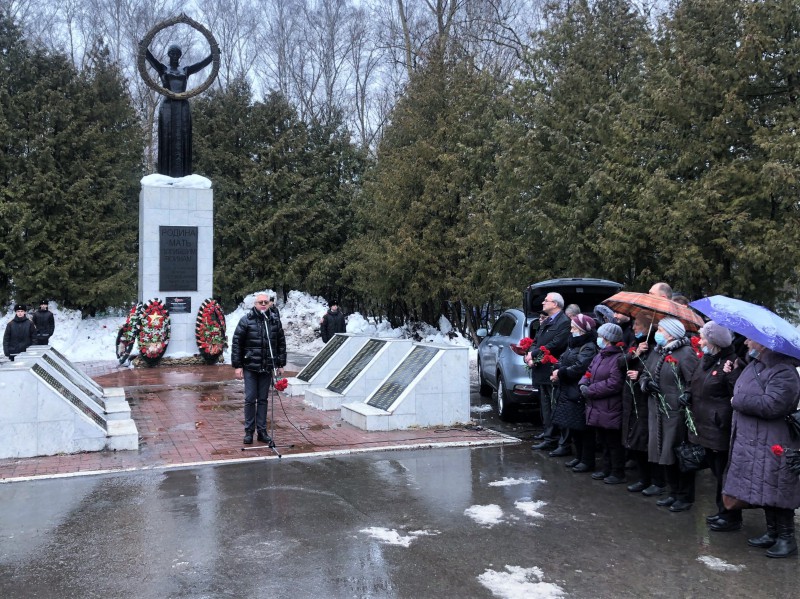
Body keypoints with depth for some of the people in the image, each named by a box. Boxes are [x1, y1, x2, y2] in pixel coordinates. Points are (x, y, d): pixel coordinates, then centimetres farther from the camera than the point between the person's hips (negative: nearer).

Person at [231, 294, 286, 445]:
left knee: (263, 399, 9)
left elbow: (281, 344, 12)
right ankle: (249, 431, 12)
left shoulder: (275, 321, 5)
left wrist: (280, 364, 9)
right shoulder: (246, 320, -5)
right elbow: (236, 343, -4)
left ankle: (262, 431, 17)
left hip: (267, 368, 3)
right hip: (250, 367, -3)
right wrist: (237, 366, -7)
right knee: (250, 399, 2)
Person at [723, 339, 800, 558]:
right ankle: (772, 533, 29)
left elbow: (771, 405, -29)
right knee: (763, 489, 16)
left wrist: (738, 401, -17)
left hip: (773, 445, -9)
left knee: (776, 490, -1)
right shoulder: (754, 365, 10)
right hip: (752, 440, 9)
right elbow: (743, 394, 27)